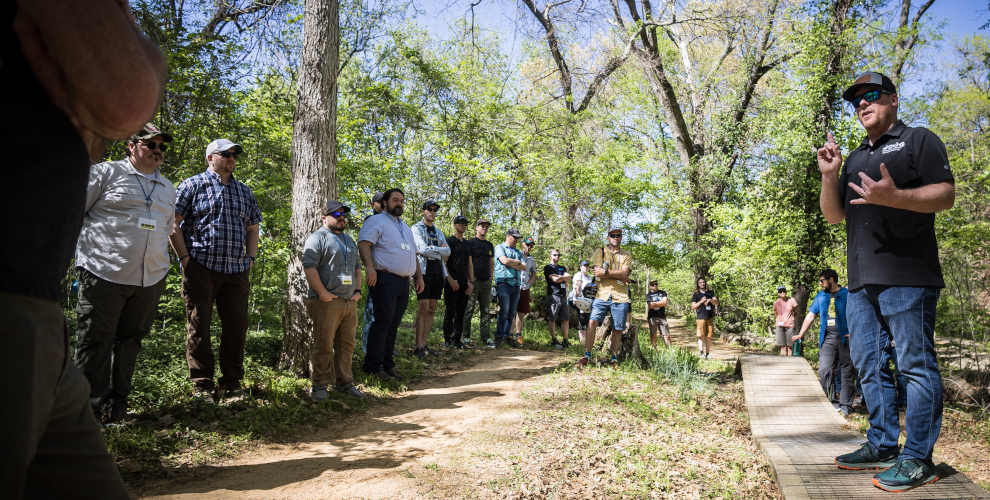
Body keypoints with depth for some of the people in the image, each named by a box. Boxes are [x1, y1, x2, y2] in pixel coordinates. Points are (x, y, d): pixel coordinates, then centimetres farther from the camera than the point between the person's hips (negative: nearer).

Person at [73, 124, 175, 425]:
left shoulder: (167, 187, 19)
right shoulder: (106, 172, 2)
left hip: (150, 279, 5)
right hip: (104, 274, -5)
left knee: (130, 340, 9)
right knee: (95, 342, 0)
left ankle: (115, 406, 19)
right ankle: (91, 408, 11)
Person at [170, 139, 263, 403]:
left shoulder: (244, 192, 19)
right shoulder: (193, 185, 5)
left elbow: (252, 228, 23)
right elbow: (173, 223, 0)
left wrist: (250, 258, 10)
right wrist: (185, 257, -7)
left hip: (236, 271, 4)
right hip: (201, 268, -4)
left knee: (237, 325, 3)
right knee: (199, 325, 0)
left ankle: (232, 383, 13)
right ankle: (201, 384, 9)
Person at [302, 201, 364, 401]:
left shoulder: (349, 241, 22)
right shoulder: (318, 238, -3)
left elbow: (357, 267, 27)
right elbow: (309, 267, -13)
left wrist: (358, 290, 13)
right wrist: (322, 293, -17)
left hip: (350, 302, 7)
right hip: (327, 303, -7)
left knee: (347, 345, 10)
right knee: (324, 345, -3)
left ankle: (344, 383, 19)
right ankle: (320, 385, 7)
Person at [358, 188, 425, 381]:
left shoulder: (405, 227, 26)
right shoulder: (377, 221, 0)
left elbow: (413, 254, 30)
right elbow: (363, 243, -14)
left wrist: (419, 277, 21)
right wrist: (369, 267, -28)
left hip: (404, 282, 8)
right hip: (385, 280, -7)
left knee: (393, 325, 9)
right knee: (383, 322, -9)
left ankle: (388, 366, 14)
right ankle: (374, 367, -2)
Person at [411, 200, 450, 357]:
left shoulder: (438, 232, 22)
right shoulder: (417, 228, 4)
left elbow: (447, 252, 8)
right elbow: (423, 249, -11)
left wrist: (431, 249, -6)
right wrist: (440, 251, 1)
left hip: (438, 273, 6)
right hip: (424, 271, -6)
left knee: (432, 310, 3)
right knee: (424, 308, -11)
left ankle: (424, 344, 7)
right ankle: (418, 347, -8)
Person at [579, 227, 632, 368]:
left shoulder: (626, 255, 13)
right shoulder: (600, 252, 10)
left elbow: (625, 274, -5)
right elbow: (598, 271, -6)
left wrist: (606, 272, -11)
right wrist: (618, 274, -7)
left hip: (620, 297, 1)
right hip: (602, 294, -1)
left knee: (617, 329, 5)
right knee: (592, 323, -14)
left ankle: (614, 359, 17)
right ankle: (587, 356, -7)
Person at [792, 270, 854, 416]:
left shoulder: (847, 294, 3)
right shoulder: (820, 296, 16)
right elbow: (811, 316, 19)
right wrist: (800, 335, 17)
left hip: (845, 338, -3)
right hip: (827, 339, 3)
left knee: (846, 371, 0)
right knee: (824, 370, -7)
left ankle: (845, 404, 8)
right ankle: (833, 402, 1)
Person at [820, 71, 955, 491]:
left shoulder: (920, 141, 6)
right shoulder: (854, 158, 24)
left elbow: (946, 195, -6)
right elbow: (834, 216, 19)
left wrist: (894, 197, -23)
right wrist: (829, 176, 4)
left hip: (907, 277, -7)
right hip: (861, 282, 7)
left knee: (916, 365, -4)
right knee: (870, 366, 11)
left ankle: (918, 458, 2)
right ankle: (882, 446, 21)